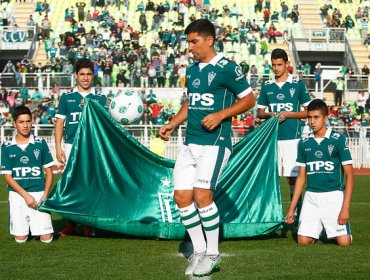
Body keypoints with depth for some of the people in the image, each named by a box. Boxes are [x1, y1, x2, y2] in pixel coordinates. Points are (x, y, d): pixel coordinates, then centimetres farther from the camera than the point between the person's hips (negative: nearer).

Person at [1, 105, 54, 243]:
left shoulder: (40, 143, 2)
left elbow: (49, 172, 6)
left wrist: (45, 195, -8)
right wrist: (26, 195, -11)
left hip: (39, 193, 0)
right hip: (17, 195, 0)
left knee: (46, 238, -6)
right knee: (20, 238, -2)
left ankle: (36, 224, 26)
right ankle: (26, 224, 31)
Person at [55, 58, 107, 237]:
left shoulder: (100, 98, 8)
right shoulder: (66, 97, 8)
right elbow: (59, 123, 8)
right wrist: (58, 147, 0)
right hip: (72, 146, 0)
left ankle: (89, 225, 7)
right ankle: (71, 224, 7)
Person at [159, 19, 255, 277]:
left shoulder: (227, 68, -8)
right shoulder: (192, 70, 14)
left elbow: (249, 99, -6)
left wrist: (220, 115, -16)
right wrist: (172, 124, 13)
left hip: (215, 143, -7)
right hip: (191, 143, 8)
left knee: (202, 195, -16)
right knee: (181, 196, 0)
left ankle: (212, 254, -1)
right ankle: (199, 251, 14)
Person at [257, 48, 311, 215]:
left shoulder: (298, 84, 2)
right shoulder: (267, 86, 11)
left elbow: (308, 112, 3)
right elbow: (260, 112, 17)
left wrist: (288, 114, -10)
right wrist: (269, 114, -5)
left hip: (292, 137, -3)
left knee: (293, 177, -5)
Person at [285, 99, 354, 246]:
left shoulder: (338, 140, -5)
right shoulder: (304, 143, 8)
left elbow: (349, 175, -5)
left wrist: (345, 207, -14)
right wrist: (292, 208, 10)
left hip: (334, 196, -3)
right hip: (311, 197, 3)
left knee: (344, 242, -12)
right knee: (303, 241, -6)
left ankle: (331, 229, 21)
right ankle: (319, 228, 25)